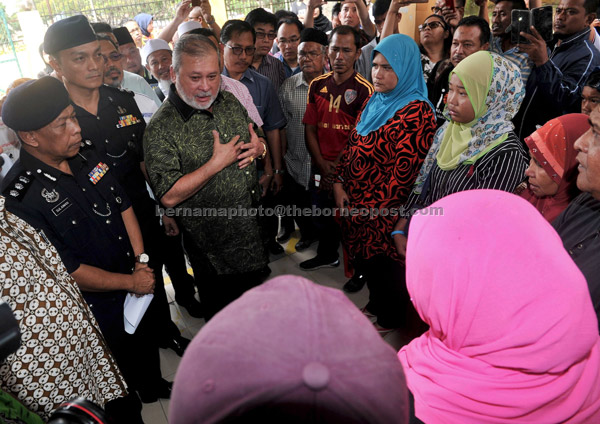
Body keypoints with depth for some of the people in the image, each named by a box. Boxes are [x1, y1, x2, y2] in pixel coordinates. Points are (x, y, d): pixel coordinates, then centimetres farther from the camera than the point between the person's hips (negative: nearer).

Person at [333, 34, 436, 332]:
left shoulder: (416, 112, -20)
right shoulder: (375, 101, 7)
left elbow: (404, 172, -23)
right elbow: (352, 144, 9)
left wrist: (377, 209, -20)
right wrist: (339, 182, -1)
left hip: (383, 210, -7)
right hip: (356, 202, 8)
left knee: (384, 263, 12)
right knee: (366, 258, 22)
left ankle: (391, 320, 37)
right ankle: (376, 304, 47)